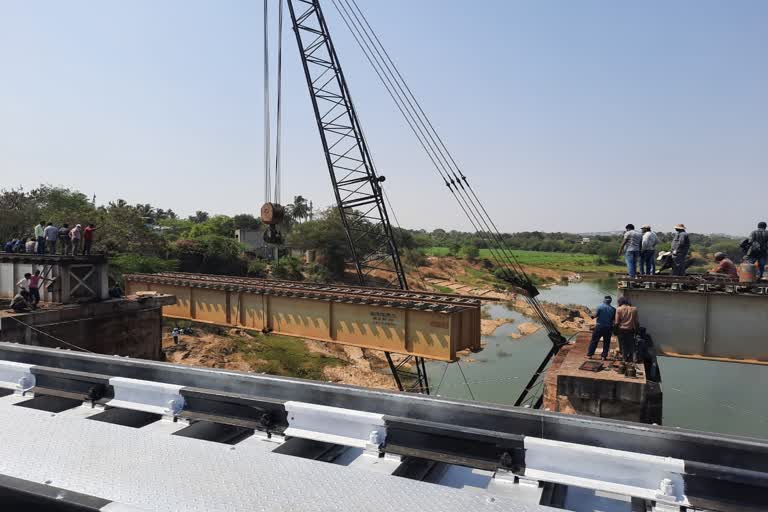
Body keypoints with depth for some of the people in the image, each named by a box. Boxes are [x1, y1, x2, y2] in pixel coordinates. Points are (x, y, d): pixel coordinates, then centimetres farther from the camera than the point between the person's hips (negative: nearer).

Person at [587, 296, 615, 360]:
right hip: (608, 327, 2)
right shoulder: (613, 309, -1)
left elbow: (595, 315, -11)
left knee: (594, 341, 5)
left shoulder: (600, 307, -8)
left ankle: (589, 354, 6)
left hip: (599, 326, -2)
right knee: (606, 342, 10)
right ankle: (604, 356, 11)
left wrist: (592, 316, 10)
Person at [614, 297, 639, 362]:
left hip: (621, 330, -2)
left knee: (623, 345, 9)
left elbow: (617, 322, -11)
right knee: (630, 344, 14)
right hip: (630, 330, 2)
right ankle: (630, 358, 14)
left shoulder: (619, 309, -9)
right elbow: (637, 321, 3)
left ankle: (625, 358, 11)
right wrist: (636, 329, 14)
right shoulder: (634, 309, -1)